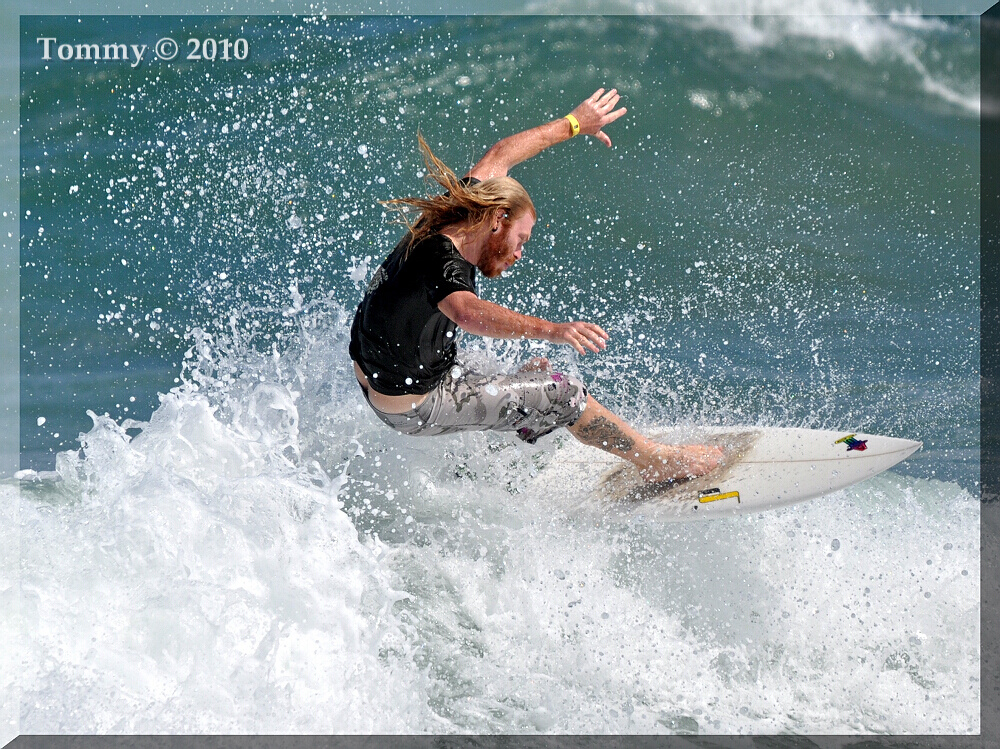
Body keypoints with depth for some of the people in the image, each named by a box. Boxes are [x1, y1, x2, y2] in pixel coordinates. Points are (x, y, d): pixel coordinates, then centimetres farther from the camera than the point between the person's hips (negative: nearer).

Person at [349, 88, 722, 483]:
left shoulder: (448, 218, -4)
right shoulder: (441, 259, -29)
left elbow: (497, 159, 12)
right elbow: (468, 313, -51)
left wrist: (574, 123, 19)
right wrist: (552, 330, -64)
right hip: (415, 410, -9)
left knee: (533, 375, 26)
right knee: (559, 393, -4)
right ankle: (656, 460, 12)